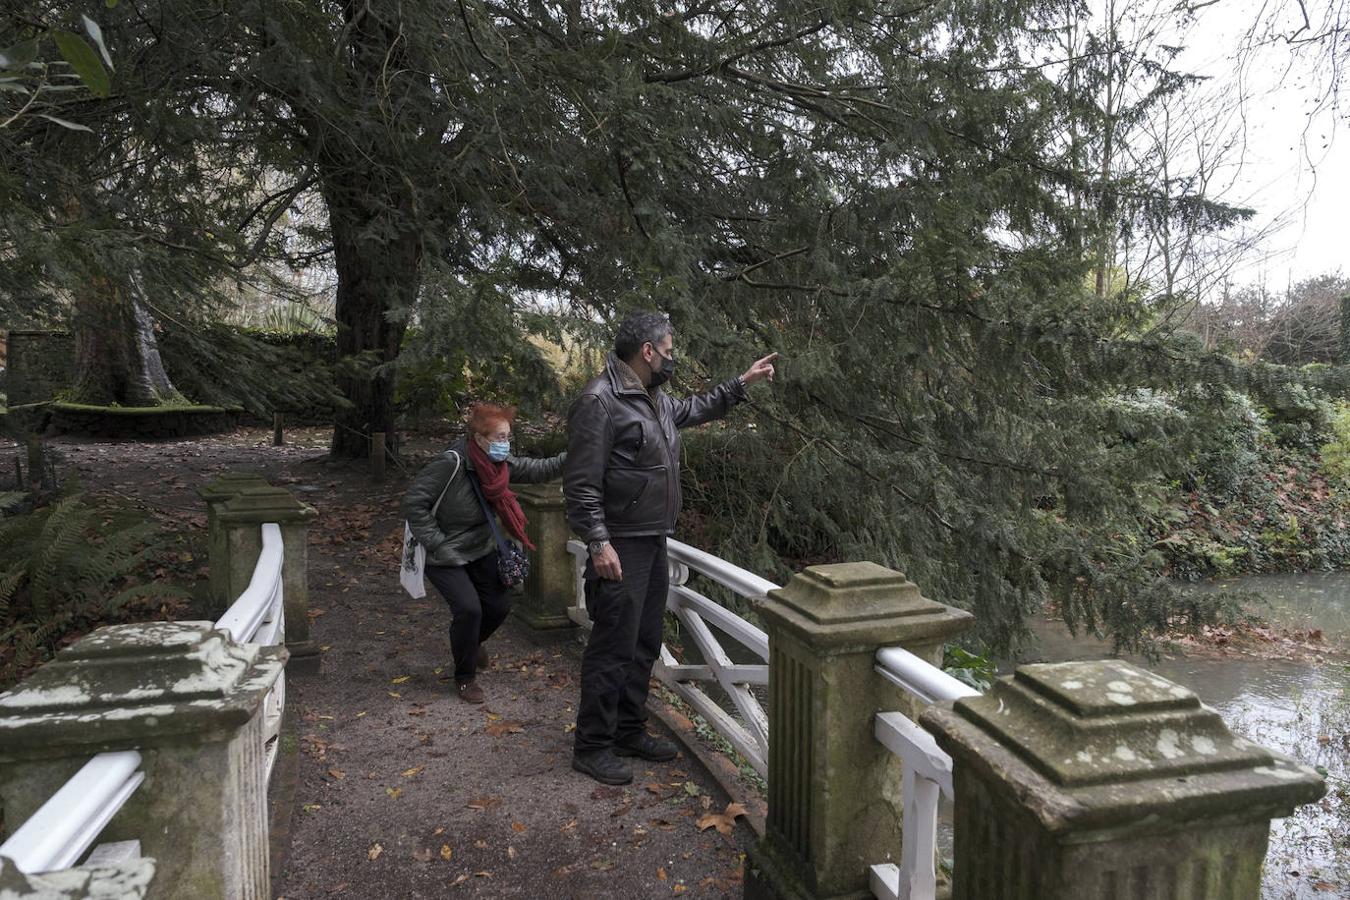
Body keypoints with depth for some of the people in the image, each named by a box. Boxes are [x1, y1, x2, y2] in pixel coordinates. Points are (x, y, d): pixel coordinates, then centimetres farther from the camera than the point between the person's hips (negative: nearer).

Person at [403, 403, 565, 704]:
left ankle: (470, 641, 41)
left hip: (480, 550, 7)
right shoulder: (452, 464, -29)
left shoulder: (501, 463, -9)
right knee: (469, 608, -18)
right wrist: (437, 544, -22)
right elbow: (414, 502, -25)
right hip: (444, 556, -7)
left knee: (500, 604, 6)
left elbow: (538, 470, -9)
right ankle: (465, 677, 7)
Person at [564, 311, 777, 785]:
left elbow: (695, 409, 33)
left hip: (653, 544, 10)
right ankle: (592, 747, 12)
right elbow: (581, 482, -20)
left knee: (644, 644, 17)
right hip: (620, 548, -10)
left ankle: (629, 731, 31)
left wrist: (740, 383, 28)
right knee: (613, 648, -3)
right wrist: (599, 542, -24)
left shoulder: (654, 399, 12)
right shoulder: (599, 402, -17)